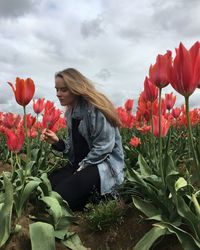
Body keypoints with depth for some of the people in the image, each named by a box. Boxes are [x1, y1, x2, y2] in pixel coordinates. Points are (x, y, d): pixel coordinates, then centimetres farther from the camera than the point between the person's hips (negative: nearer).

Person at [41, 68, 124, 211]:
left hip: (105, 163, -7)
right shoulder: (71, 112, 9)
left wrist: (82, 167, -15)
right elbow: (74, 145, 12)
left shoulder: (95, 108, -18)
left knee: (62, 192, -28)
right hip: (81, 163, 8)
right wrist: (57, 142, -6)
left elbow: (104, 147, -20)